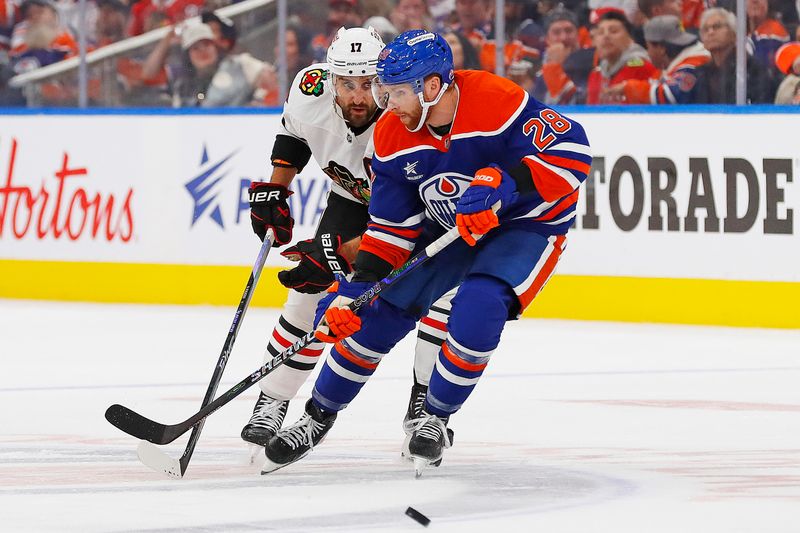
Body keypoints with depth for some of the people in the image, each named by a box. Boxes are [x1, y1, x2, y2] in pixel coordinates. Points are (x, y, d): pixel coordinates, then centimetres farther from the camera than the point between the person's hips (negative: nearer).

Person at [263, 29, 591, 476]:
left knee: (478, 306, -29)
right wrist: (359, 285, -15)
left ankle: (436, 419, -6)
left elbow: (571, 150, -34)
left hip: (526, 224, -5)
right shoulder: (393, 136, -12)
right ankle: (319, 416, 18)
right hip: (447, 224, 5)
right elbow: (392, 224, -6)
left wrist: (504, 185, -44)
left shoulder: (496, 102, -31)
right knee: (381, 312, -3)